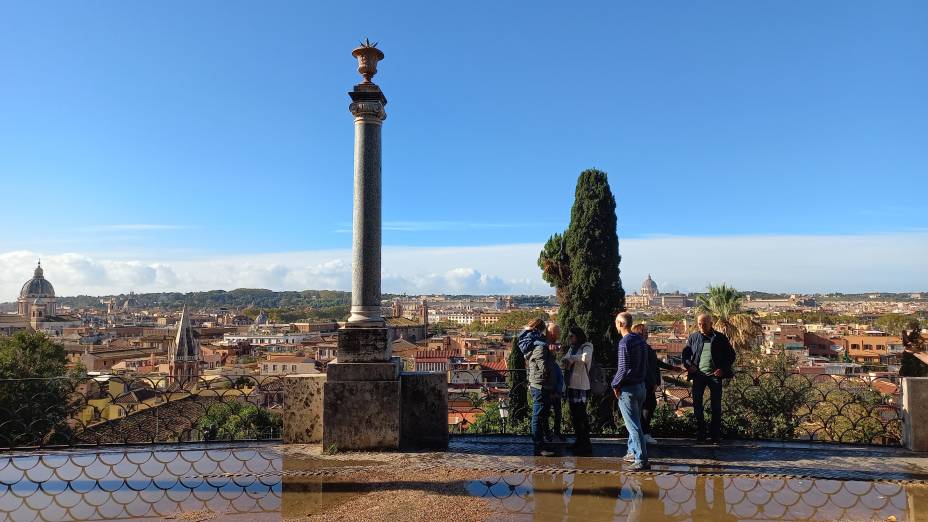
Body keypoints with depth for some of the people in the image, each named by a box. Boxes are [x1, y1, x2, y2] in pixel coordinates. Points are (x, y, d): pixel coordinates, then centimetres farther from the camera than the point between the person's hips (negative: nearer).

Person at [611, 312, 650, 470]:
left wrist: (615, 384, -9)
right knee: (635, 421, 20)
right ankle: (633, 452, 31)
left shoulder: (624, 343, -20)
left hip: (628, 389, -9)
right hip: (641, 385, 9)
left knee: (633, 425, -3)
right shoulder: (640, 340, 6)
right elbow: (645, 364, 13)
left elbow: (624, 369, -22)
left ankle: (642, 460, -2)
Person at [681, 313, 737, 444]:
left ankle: (716, 435, 12)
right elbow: (685, 353, 11)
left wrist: (723, 369, -6)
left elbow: (731, 355, 6)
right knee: (697, 404, 3)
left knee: (716, 406, 3)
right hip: (698, 374, 2)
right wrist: (689, 366, -7)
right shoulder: (693, 337, 7)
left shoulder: (720, 338, 2)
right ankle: (700, 433, 14)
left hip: (715, 375, -2)